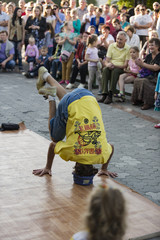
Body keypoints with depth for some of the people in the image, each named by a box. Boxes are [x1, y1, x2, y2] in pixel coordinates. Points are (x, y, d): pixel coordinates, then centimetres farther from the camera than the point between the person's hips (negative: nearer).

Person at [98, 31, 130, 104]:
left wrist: (115, 66, -23)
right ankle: (104, 94, -36)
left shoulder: (128, 48, -1)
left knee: (115, 71, -36)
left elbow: (125, 65, -7)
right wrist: (108, 64, -20)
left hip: (121, 68, -3)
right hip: (111, 67, 3)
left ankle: (110, 95, -37)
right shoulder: (111, 46, 9)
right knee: (105, 69, -31)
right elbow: (106, 61, 5)